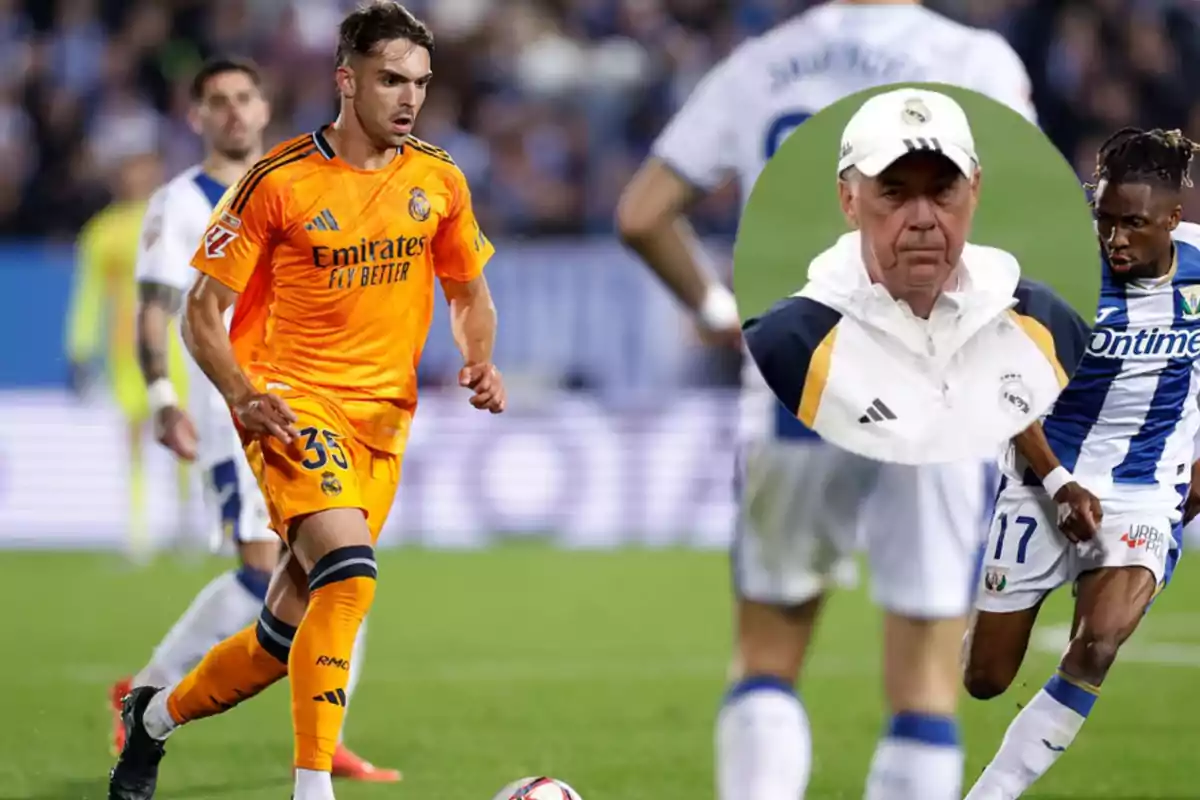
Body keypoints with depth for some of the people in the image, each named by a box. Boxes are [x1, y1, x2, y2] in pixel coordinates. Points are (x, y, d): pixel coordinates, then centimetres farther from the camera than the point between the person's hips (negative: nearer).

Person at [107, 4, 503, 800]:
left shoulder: (439, 181, 4)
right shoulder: (280, 180, -9)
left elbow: (470, 292, 19)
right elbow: (204, 309, -4)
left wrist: (481, 364, -3)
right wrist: (244, 396, -21)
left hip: (383, 419, 5)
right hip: (293, 403, -5)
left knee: (293, 629, 7)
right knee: (349, 571, -29)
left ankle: (157, 714, 33)